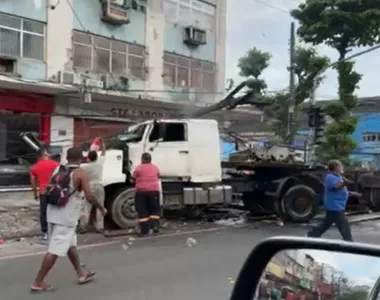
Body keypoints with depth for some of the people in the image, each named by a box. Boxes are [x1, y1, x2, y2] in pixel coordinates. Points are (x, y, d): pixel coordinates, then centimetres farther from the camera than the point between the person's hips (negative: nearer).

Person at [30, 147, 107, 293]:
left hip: (54, 213, 8)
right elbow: (89, 196, -16)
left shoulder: (57, 169, 8)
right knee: (55, 251, -3)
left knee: (71, 245, 21)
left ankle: (81, 273, 34)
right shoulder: (80, 173, -11)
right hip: (66, 217, -8)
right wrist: (101, 208, -1)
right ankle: (38, 283, -1)